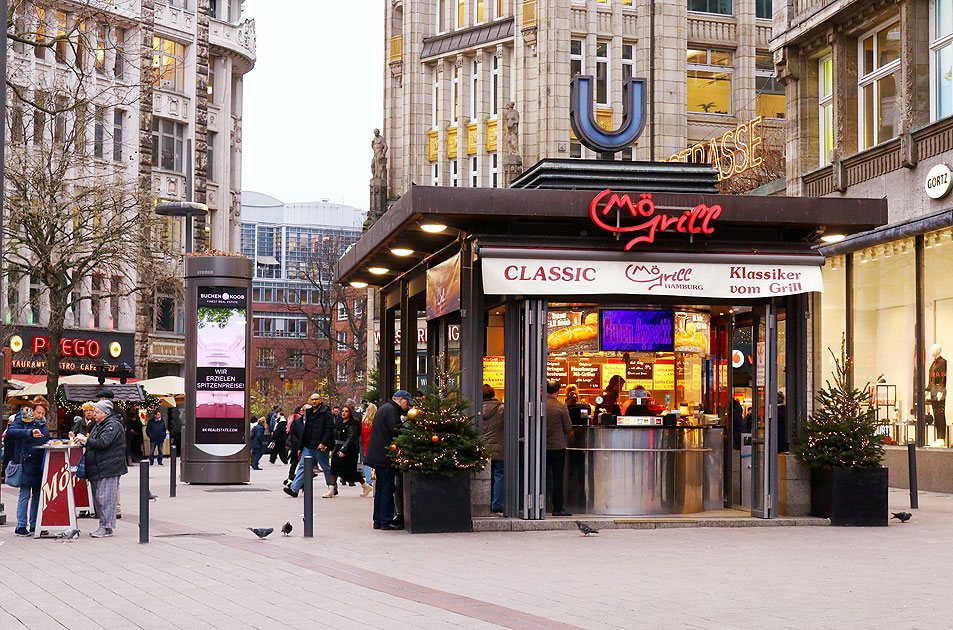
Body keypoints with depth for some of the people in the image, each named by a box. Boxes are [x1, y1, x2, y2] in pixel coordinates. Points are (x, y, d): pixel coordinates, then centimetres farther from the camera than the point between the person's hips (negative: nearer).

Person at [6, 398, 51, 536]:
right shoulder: (22, 421, -4)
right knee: (25, 495, -5)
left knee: (38, 494, 9)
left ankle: (34, 525, 16)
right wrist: (30, 432, -33)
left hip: (40, 464, 6)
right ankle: (21, 526, 0)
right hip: (27, 463, -6)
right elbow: (11, 432, -22)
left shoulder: (43, 424, 16)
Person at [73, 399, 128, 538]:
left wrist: (85, 439, -14)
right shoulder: (99, 425, 21)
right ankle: (103, 525, 15)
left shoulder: (113, 425, -10)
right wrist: (78, 439, 11)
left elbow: (102, 443, -22)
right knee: (97, 499, 10)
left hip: (108, 469, -10)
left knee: (105, 498, -10)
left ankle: (107, 527, -8)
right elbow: (93, 443, 26)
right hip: (97, 469, 10)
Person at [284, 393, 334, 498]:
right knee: (302, 466, -3)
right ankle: (294, 489, -10)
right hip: (308, 446, 6)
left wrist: (323, 443, -23)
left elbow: (329, 429, -13)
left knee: (326, 468, 4)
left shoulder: (326, 413, -4)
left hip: (320, 447, -6)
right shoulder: (309, 412, 17)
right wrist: (300, 447, 20)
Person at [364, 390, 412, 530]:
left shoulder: (383, 408, 20)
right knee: (387, 489, -6)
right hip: (385, 457, -10)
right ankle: (386, 521, -5)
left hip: (377, 455, 10)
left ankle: (378, 521, 16)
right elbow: (396, 431, -22)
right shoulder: (391, 410, -13)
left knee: (380, 489, 13)